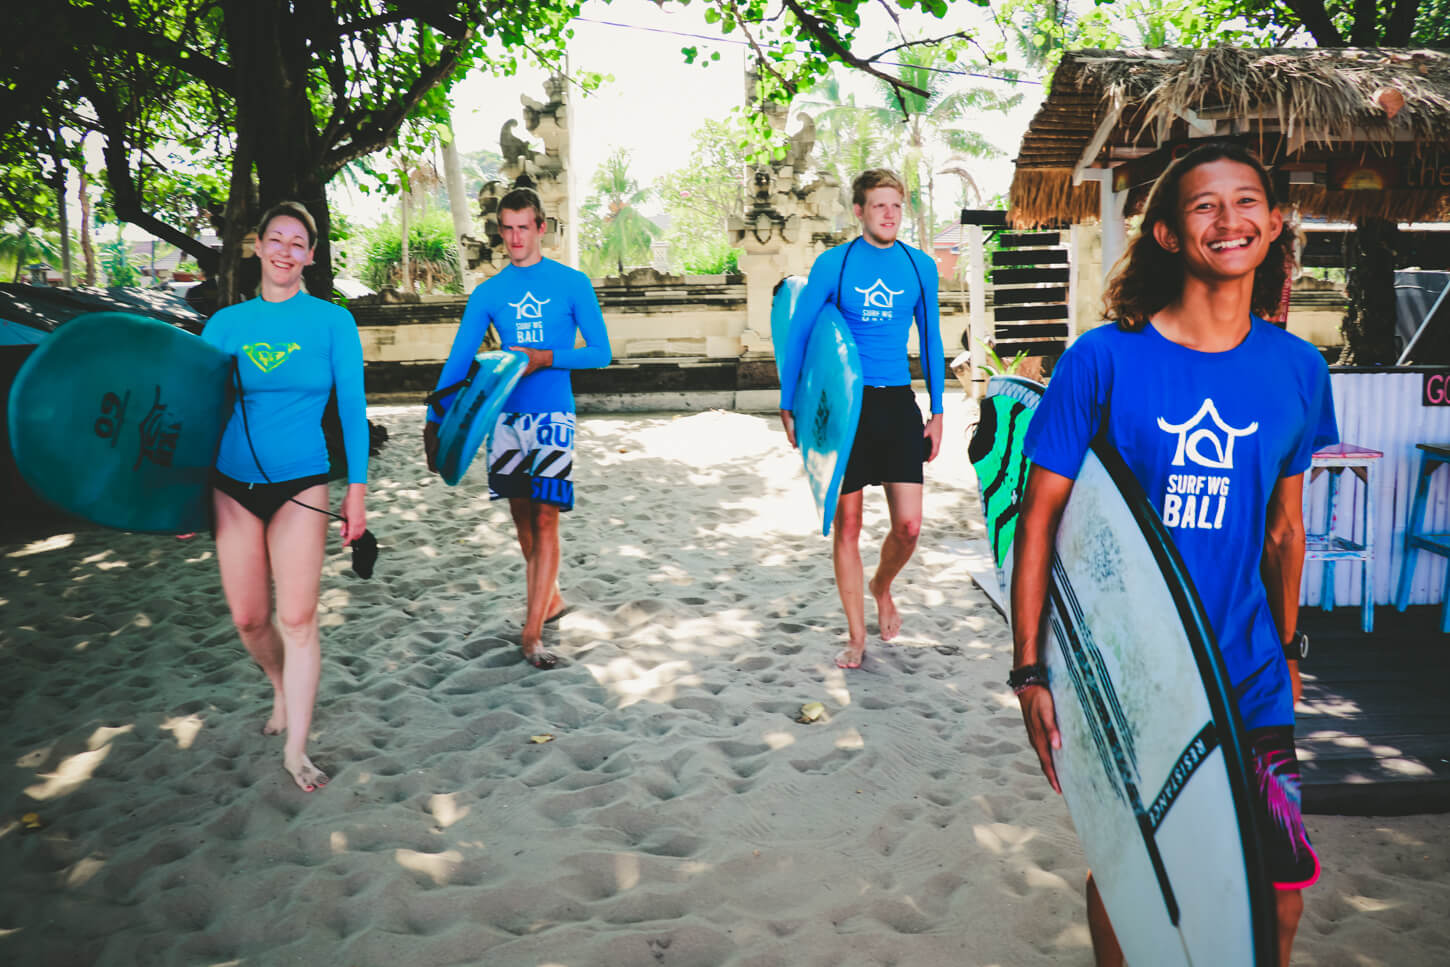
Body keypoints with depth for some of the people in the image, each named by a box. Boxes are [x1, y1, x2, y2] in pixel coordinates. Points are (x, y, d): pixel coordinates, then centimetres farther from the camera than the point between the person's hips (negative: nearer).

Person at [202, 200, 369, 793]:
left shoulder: (332, 322, 0)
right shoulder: (227, 324, 6)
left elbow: (352, 407, 0)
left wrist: (357, 489, -4)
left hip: (300, 485, -2)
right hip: (232, 483, 3)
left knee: (298, 618, -6)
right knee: (248, 619, 7)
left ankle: (295, 749, 6)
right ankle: (282, 689, 38)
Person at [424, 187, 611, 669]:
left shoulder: (572, 283, 1)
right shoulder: (488, 293, 8)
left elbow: (600, 352, 0)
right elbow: (457, 361, 6)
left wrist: (545, 357, -15)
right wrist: (434, 422, -2)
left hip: (553, 413, -3)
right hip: (505, 413, 3)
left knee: (545, 518, -8)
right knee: (521, 515, 9)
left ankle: (532, 632, -6)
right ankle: (549, 597, 32)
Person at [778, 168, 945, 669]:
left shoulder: (920, 266, 6)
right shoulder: (833, 264, -2)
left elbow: (931, 340, 13)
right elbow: (799, 335, 1)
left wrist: (937, 411, 10)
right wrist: (788, 406, -3)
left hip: (898, 403, 2)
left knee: (908, 525, -4)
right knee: (847, 524, 3)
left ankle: (881, 586, 30)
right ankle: (856, 637, 15)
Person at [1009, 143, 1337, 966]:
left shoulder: (1298, 369, 1)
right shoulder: (1102, 360, -11)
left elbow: (1284, 525, 12)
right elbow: (1040, 520, -9)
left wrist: (1286, 650, 17)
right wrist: (1030, 671, -11)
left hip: (1246, 674, 3)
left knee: (1285, 882, 6)